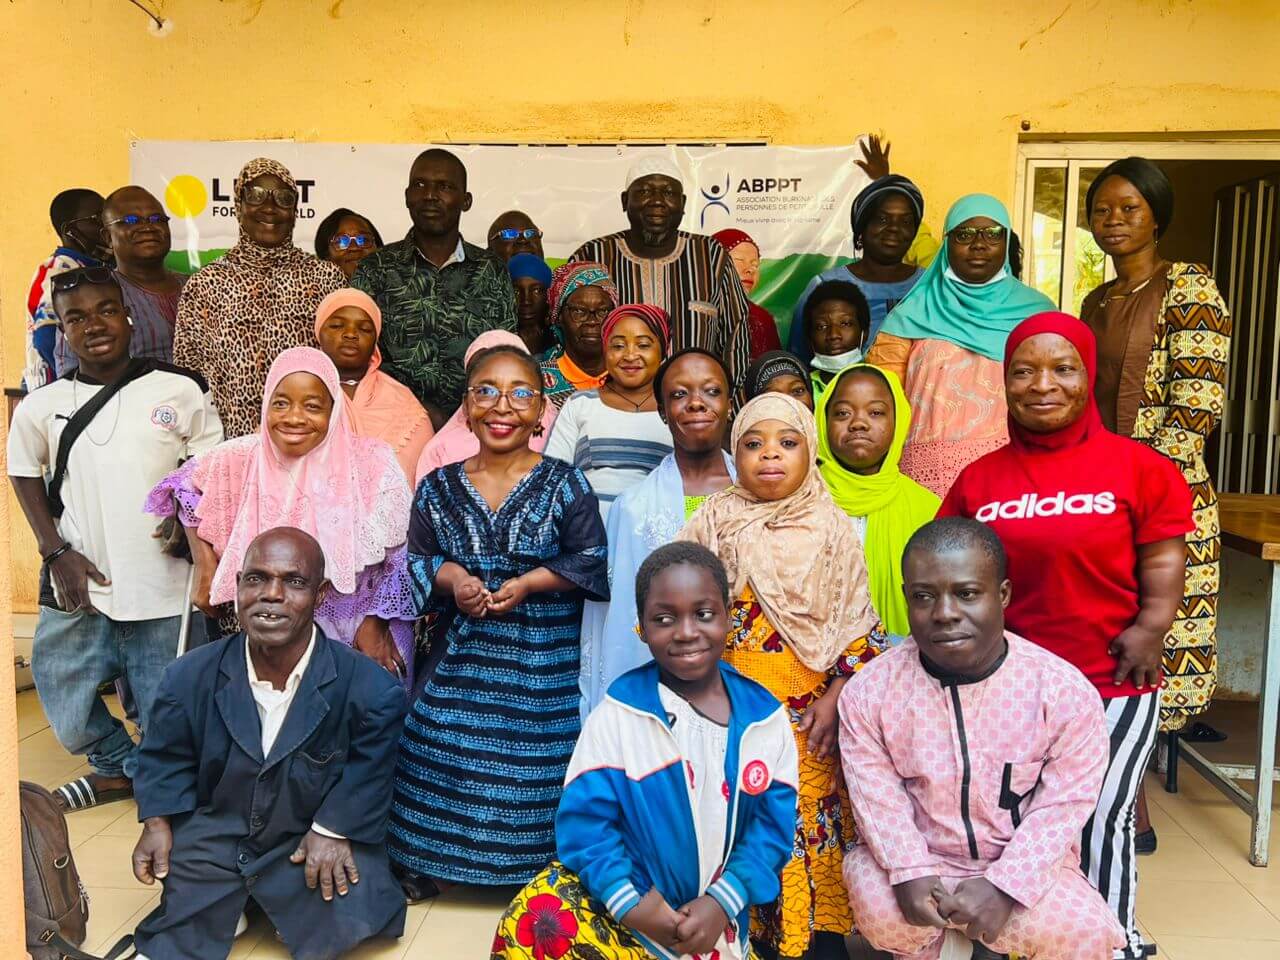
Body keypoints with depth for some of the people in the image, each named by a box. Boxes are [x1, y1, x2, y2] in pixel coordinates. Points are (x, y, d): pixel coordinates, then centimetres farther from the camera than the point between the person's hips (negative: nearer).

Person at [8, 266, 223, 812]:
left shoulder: (180, 392, -4)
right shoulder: (42, 407, 1)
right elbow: (23, 474, 14)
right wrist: (56, 551, 4)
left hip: (163, 590, -2)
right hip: (78, 592, 2)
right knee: (70, 718, 13)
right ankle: (118, 767, 43)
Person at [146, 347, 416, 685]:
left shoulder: (371, 464, -14)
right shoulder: (243, 458, -8)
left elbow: (399, 556, -7)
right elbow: (186, 487, 10)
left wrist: (376, 623, -9)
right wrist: (205, 568, 3)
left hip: (358, 635, -2)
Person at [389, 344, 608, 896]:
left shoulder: (565, 485, -4)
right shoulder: (438, 489, 5)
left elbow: (593, 562, -6)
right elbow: (414, 565, 9)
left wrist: (527, 584, -17)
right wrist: (451, 577, -12)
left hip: (544, 663, -2)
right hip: (460, 661, 3)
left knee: (536, 766, 1)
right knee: (444, 757, 5)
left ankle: (539, 876, 23)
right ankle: (422, 868, 26)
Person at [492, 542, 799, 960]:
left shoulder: (765, 718, -2)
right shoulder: (619, 713, -9)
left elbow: (773, 823, -2)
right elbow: (585, 817, -10)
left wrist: (722, 903, -13)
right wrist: (628, 903, -20)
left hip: (716, 916, 3)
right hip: (631, 903, -2)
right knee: (534, 925, -29)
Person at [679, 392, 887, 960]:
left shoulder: (831, 532, 1)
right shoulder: (712, 523, 2)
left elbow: (860, 631, 1)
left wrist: (835, 699, -7)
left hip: (806, 716, 0)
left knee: (811, 826, 4)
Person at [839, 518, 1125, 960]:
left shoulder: (1066, 691, -16)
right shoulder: (868, 692, -13)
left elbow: (1062, 805, -12)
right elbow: (878, 798, -8)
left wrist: (1004, 884, -19)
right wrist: (910, 872, -22)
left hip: (1025, 864, 1)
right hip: (916, 860, 0)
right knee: (884, 914, -28)